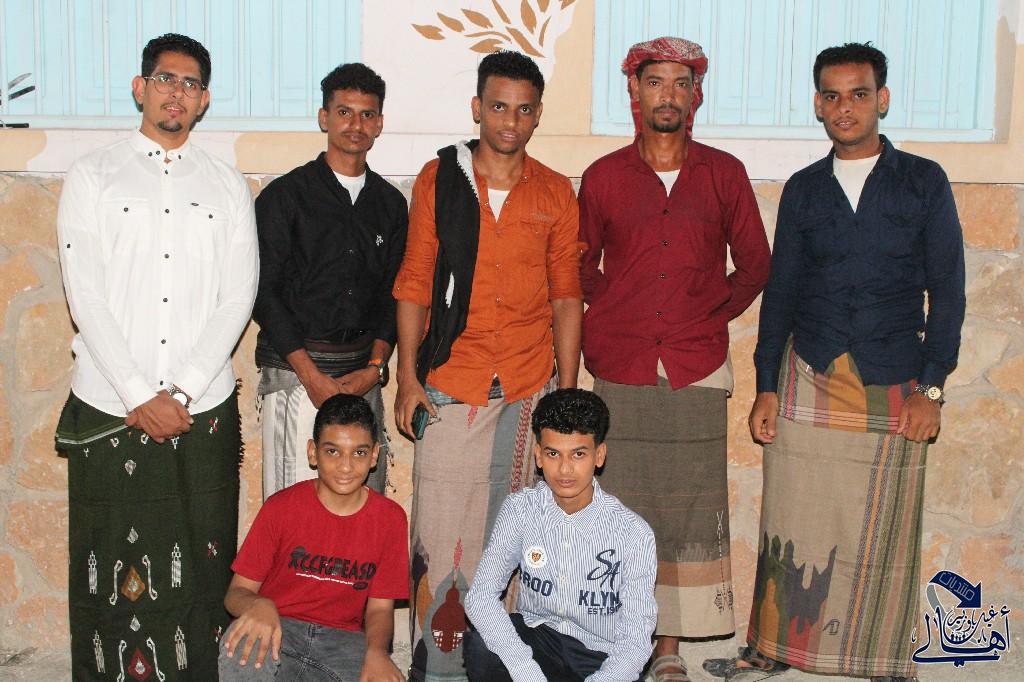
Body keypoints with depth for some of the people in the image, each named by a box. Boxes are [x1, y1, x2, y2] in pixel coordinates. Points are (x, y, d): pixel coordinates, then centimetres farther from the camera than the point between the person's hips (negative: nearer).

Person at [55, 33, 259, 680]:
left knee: (198, 562, 5)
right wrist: (140, 396, -10)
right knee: (110, 563, 4)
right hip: (108, 408, -1)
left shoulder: (228, 185, 11)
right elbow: (86, 294, -3)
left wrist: (182, 390, -9)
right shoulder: (93, 176, 6)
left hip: (204, 409, 1)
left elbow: (238, 297, 2)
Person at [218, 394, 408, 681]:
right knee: (241, 648, -36)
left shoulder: (390, 519, -1)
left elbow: (380, 607, 3)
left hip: (342, 639, 2)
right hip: (279, 629, -2)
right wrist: (259, 605, -28)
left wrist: (376, 651, -20)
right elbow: (236, 592, -3)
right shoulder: (281, 507, -4)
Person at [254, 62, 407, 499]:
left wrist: (374, 367, -4)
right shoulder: (285, 195, 1)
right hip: (296, 369, -4)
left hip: (364, 371, 4)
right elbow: (264, 292, -4)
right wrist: (312, 374, -11)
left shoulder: (390, 202, 13)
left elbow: (393, 294, 12)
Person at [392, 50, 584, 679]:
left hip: (529, 389, 2)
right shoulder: (439, 179, 4)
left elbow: (566, 297, 10)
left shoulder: (555, 193, 8)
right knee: (441, 536, -3)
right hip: (451, 385, -1)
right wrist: (408, 378, -1)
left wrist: (568, 391, 5)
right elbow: (414, 284, 5)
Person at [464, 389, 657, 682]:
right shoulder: (520, 509, -8)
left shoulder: (634, 533, -15)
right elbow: (480, 597, -16)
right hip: (535, 639, 2)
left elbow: (635, 642, -15)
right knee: (480, 646, -30)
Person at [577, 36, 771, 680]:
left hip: (698, 369, 0)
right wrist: (615, 312, 9)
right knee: (620, 508, 1)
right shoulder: (603, 176, 6)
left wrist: (709, 315, 8)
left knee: (691, 508, 1)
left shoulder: (725, 174, 6)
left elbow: (754, 264, 14)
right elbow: (580, 266, 18)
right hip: (621, 368, 0)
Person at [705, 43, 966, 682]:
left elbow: (947, 289, 2)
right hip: (810, 377, 2)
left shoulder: (924, 181, 4)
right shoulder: (803, 189, 10)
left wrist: (930, 387, -5)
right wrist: (766, 385, 5)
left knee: (885, 534, 3)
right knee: (795, 522, 0)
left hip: (894, 384, -1)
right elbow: (781, 290, 12)